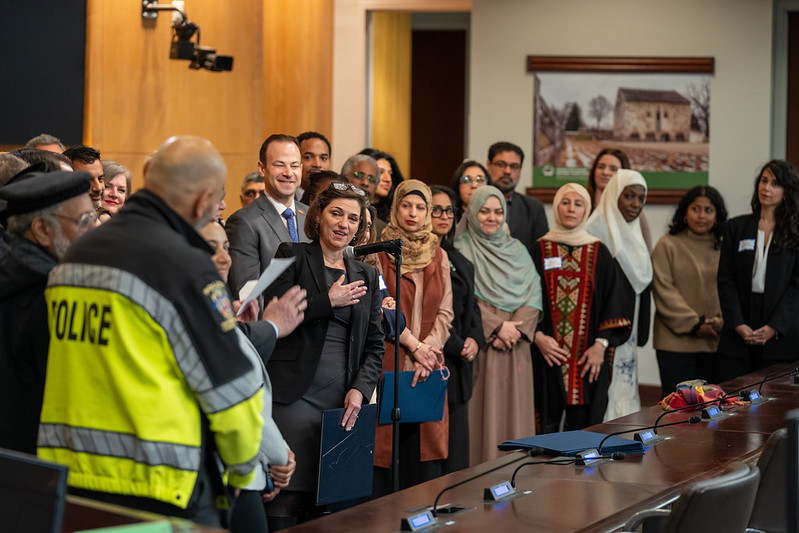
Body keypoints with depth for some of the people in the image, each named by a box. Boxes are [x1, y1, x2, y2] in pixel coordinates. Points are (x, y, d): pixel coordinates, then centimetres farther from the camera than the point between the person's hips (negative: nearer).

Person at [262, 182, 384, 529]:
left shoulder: (366, 276, 19)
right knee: (286, 500, -10)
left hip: (343, 400, 4)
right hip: (295, 395, -4)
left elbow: (374, 344, 16)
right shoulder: (292, 257, 5)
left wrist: (360, 389, 0)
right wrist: (329, 302, -6)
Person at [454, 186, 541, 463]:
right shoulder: (462, 248, 2)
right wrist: (497, 327, -14)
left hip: (516, 347, 4)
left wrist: (516, 329, -9)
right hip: (480, 346, -4)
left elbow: (533, 294, 7)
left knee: (514, 412, 3)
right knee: (483, 411, -5)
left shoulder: (517, 249, 16)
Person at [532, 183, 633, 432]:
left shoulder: (598, 253, 7)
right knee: (548, 424, -1)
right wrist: (537, 336, -11)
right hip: (548, 353, -1)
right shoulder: (540, 250, 5)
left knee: (582, 423, 0)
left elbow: (614, 300, 3)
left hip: (588, 357, 1)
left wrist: (601, 344, -7)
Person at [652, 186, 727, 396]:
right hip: (675, 341, -4)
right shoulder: (668, 245, 0)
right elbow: (664, 290, -6)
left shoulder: (722, 248, 12)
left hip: (714, 341, 4)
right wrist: (693, 324, -12)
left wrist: (720, 322, -7)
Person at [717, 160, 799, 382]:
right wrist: (738, 324, -7)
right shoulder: (736, 227, 10)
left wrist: (774, 327, -11)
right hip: (738, 332, 2)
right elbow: (726, 280, 5)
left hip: (780, 332, -2)